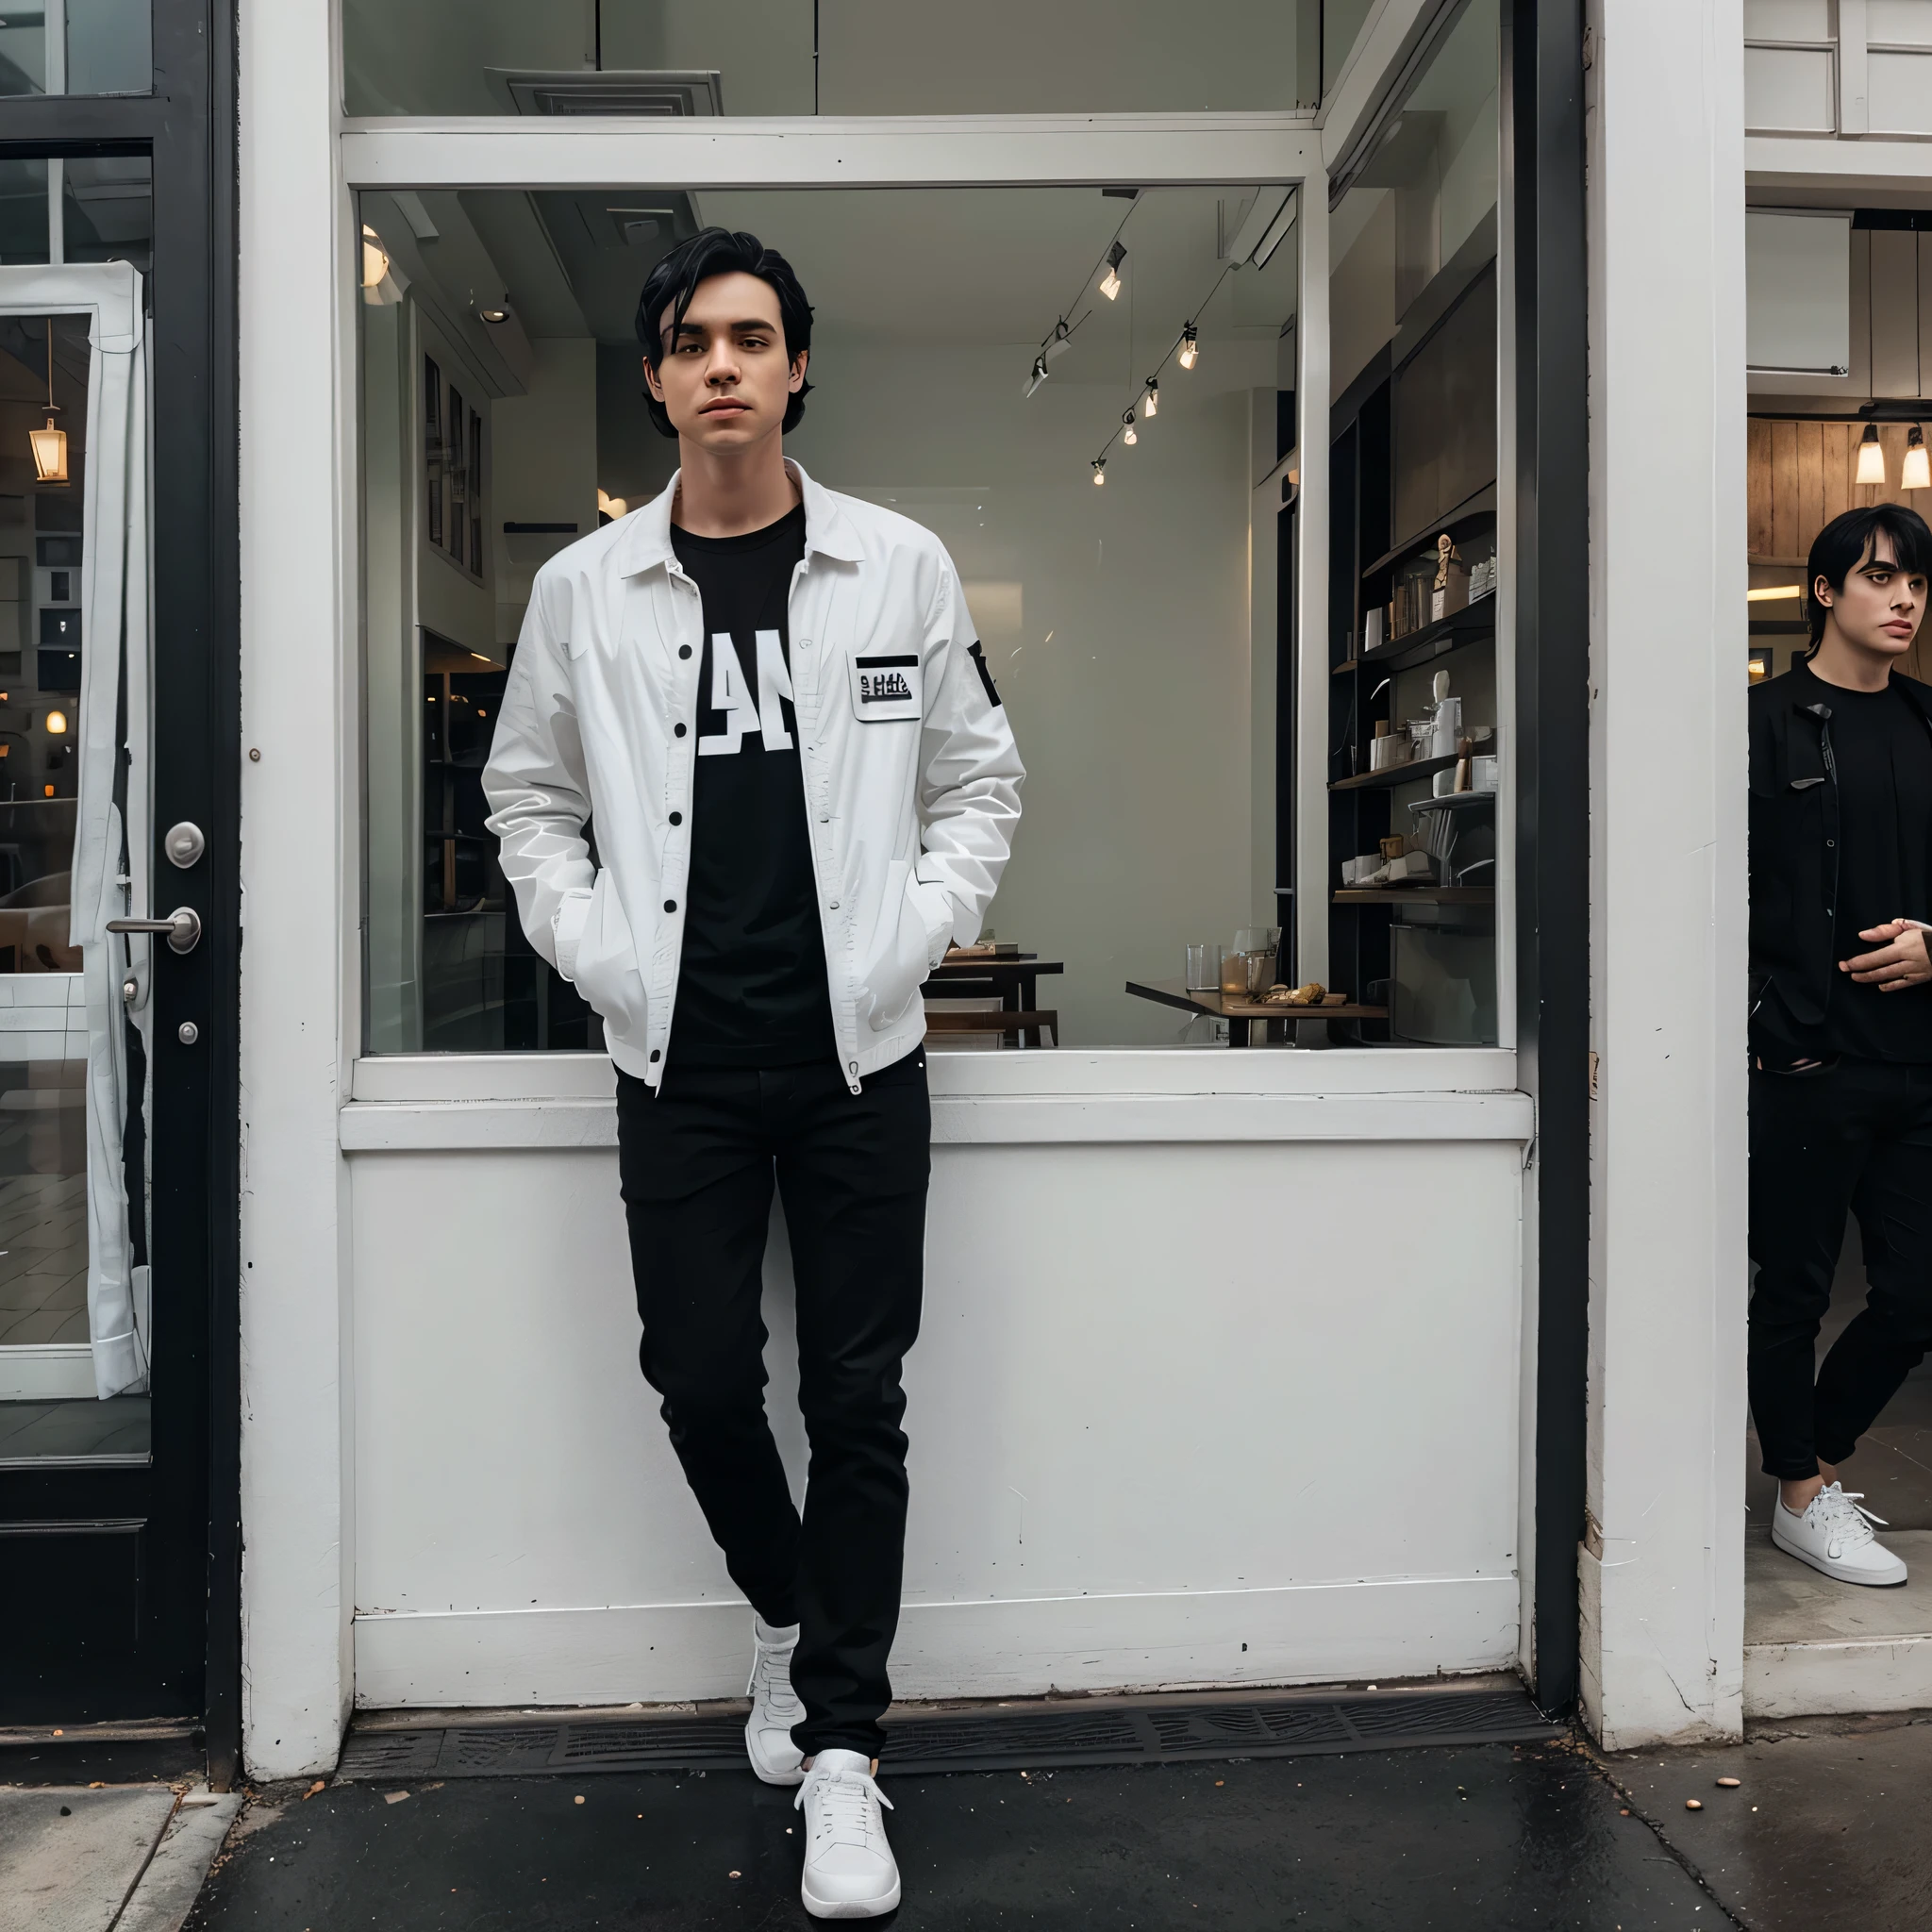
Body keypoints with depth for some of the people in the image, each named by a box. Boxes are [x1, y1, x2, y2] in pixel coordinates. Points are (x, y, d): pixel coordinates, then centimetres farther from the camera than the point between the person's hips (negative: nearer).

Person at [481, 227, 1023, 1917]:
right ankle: (789, 1620, 38)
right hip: (681, 1060, 1)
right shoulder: (587, 588, 5)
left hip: (858, 1054, -1)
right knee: (702, 1383, 8)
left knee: (858, 1400, 3)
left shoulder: (901, 568, 3)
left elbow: (980, 779, 9)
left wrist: (912, 937, -3)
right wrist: (597, 949, 1)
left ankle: (842, 1752, 17)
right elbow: (530, 795, 14)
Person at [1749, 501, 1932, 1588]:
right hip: (1806, 1062, -5)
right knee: (1797, 1289, 5)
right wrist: (1767, 1027, -12)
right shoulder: (1767, 725, -3)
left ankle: (1819, 1451, 31)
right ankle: (1804, 1496, 22)